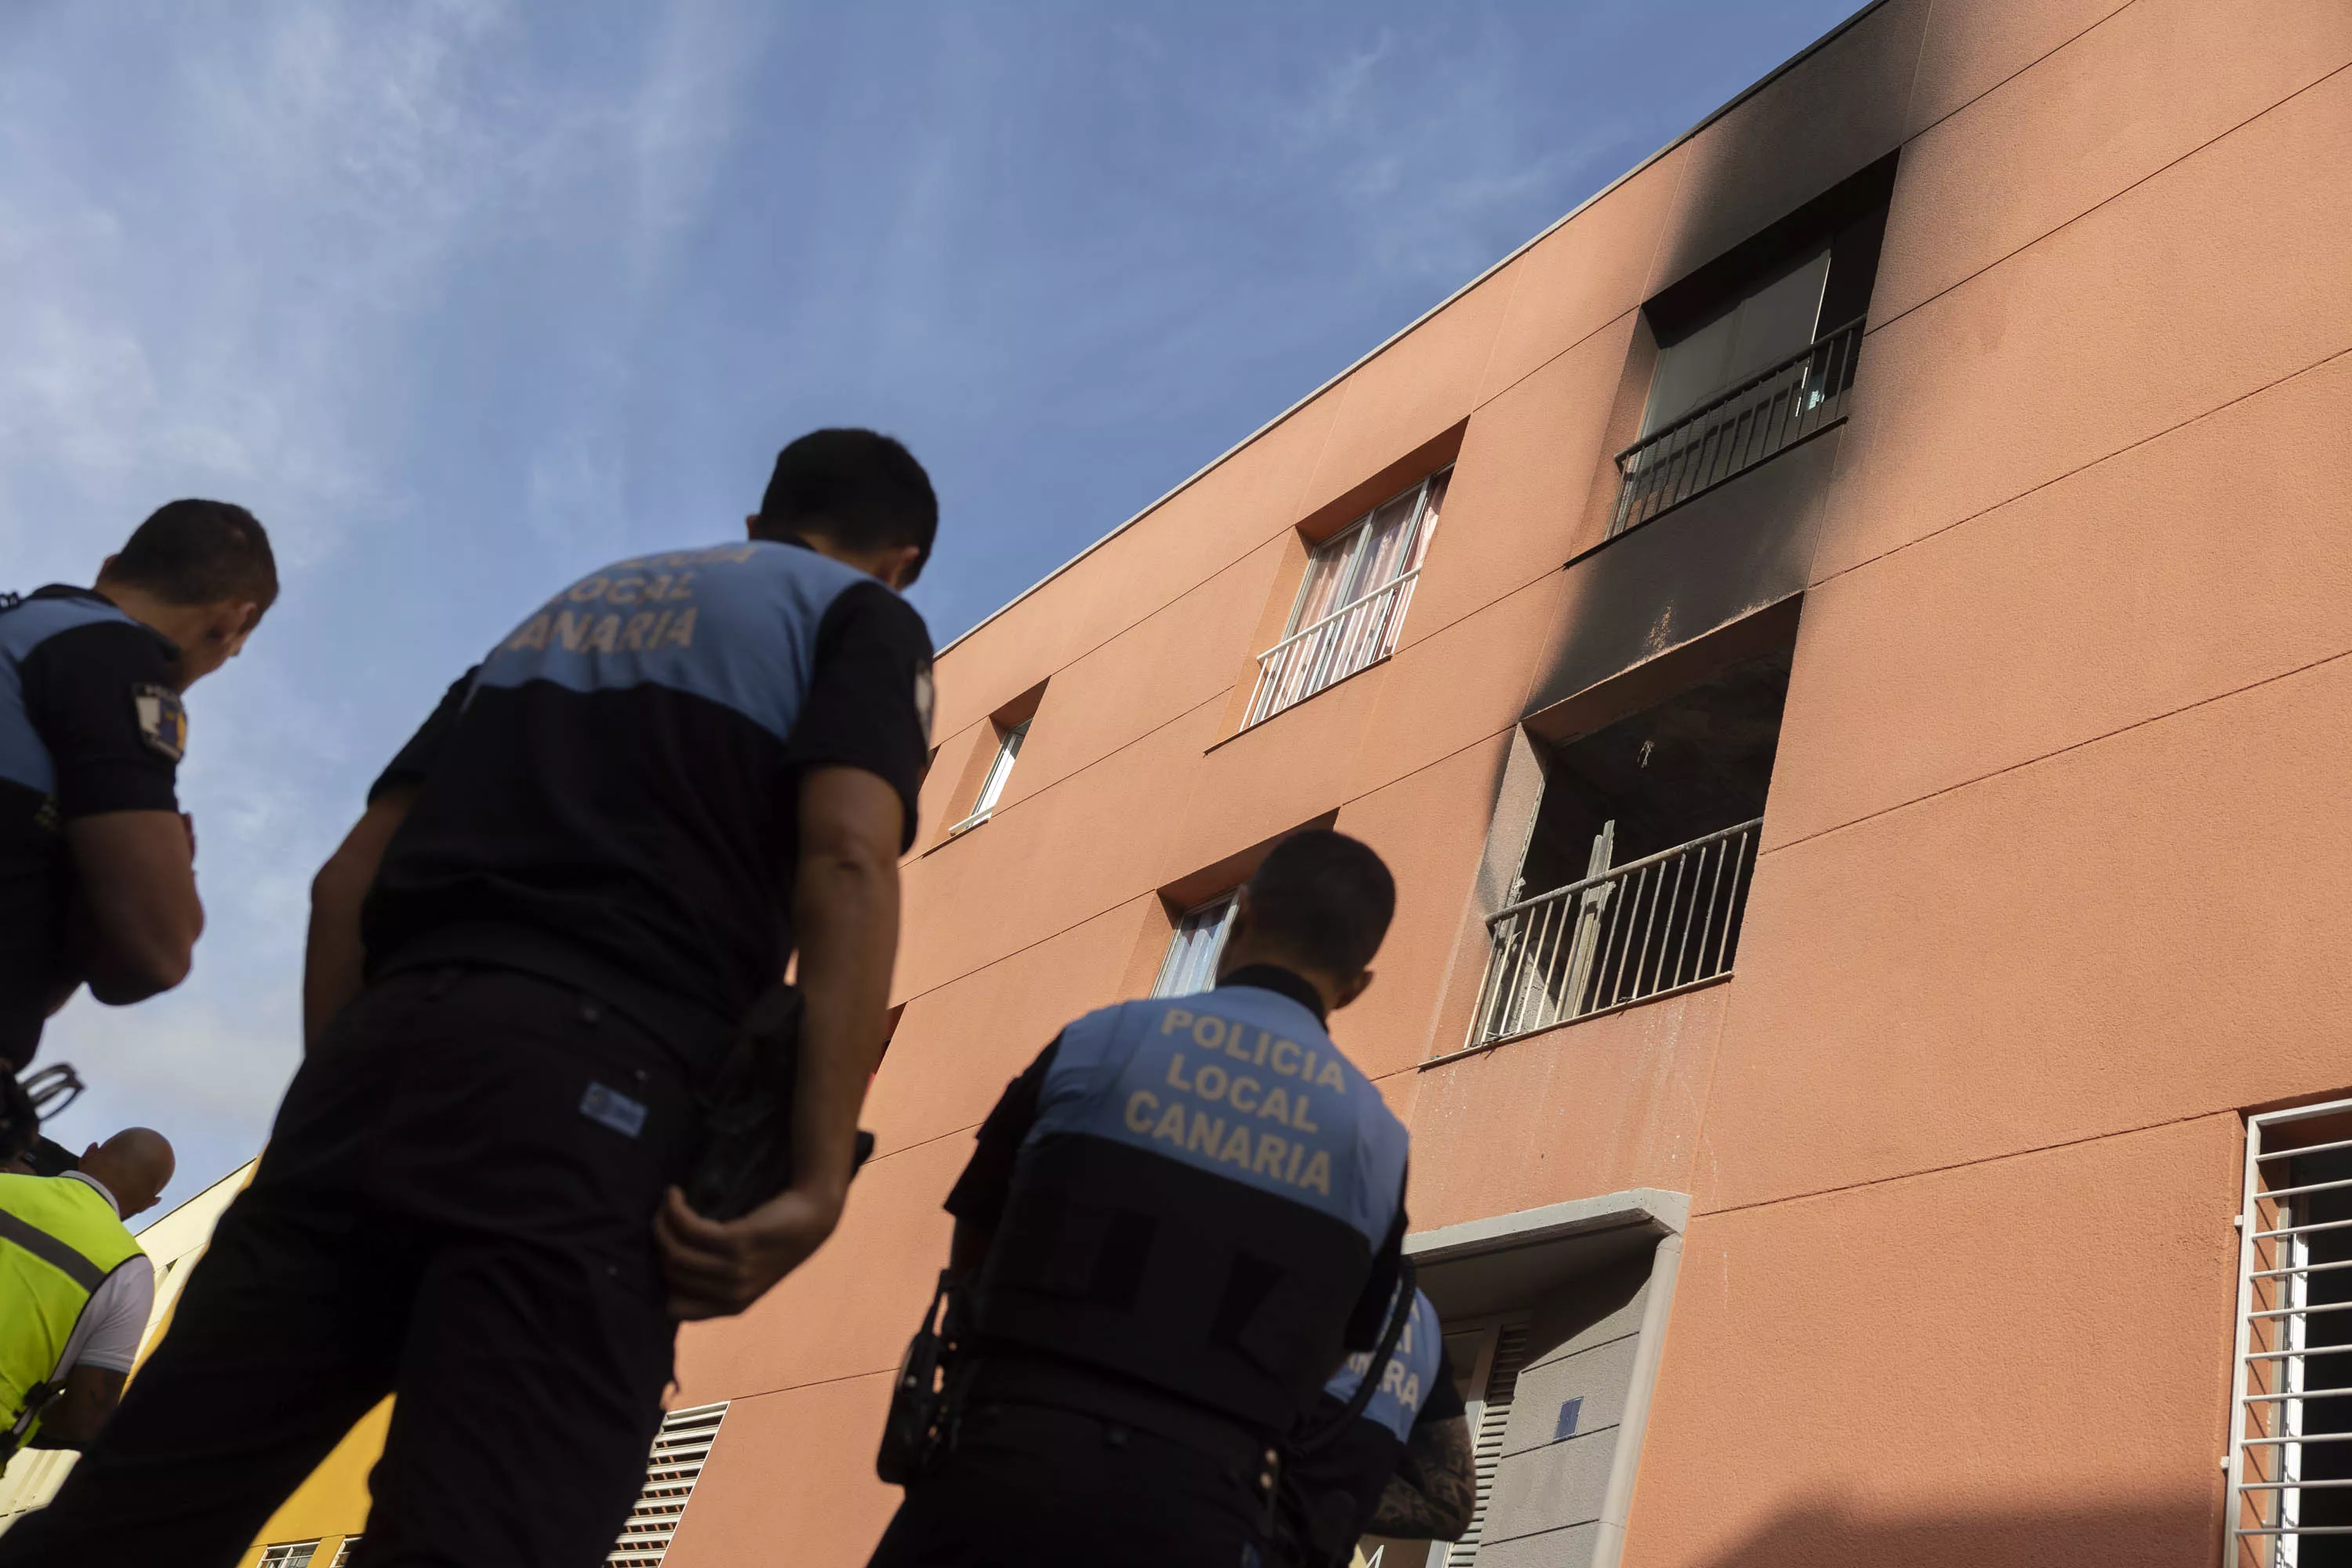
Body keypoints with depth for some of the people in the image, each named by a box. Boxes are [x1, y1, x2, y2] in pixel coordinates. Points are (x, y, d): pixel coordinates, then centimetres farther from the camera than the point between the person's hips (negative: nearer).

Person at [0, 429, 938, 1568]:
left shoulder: (561, 611, 31)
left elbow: (350, 877, 22)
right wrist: (819, 1179, -14)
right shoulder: (866, 619, 13)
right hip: (592, 1075, -6)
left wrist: (345, 1087, 21)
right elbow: (848, 860, -8)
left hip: (381, 1049, 6)